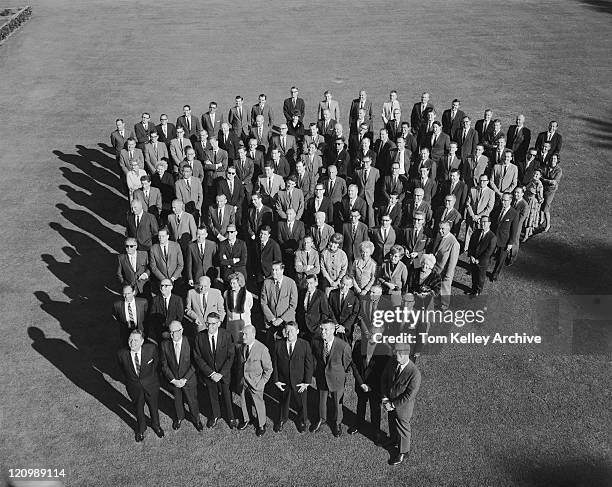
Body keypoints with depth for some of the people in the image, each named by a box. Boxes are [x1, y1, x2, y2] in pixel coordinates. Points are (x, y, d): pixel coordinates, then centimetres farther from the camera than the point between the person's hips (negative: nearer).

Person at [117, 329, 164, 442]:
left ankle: (156, 426, 53)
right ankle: (141, 429, 53)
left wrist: (153, 378, 5)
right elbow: (123, 370, -1)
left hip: (151, 386, 0)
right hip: (134, 388, 0)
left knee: (153, 408, 23)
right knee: (139, 410, 23)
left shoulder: (151, 349, -24)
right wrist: (130, 381, 6)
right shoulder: (121, 354, -22)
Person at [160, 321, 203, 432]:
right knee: (177, 400, 22)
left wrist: (185, 379, -17)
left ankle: (196, 418, 44)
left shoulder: (189, 342, -19)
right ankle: (179, 417, 51)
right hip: (173, 380, 2)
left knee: (192, 401, 15)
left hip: (188, 380, -1)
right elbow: (164, 365, -6)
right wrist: (173, 380, -13)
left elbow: (194, 364, -14)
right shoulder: (165, 344, -14)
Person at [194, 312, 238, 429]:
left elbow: (231, 356, -13)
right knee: (212, 396, 21)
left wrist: (221, 373, -20)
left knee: (227, 396, 15)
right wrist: (211, 373, -17)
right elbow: (198, 358, -11)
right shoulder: (199, 337, -15)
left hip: (224, 373, -1)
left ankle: (231, 418, 41)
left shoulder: (227, 336, -18)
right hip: (208, 373, 1)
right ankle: (215, 416, 48)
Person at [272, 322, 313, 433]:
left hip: (300, 382, -1)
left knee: (301, 403, 18)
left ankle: (302, 421, 47)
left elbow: (309, 365, -9)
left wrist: (307, 382, -11)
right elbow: (274, 364, -3)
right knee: (284, 402, 21)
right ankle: (282, 420, 50)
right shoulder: (278, 344, -10)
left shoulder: (305, 344, -14)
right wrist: (276, 380, -5)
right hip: (283, 381, 1)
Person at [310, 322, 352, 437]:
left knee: (337, 402, 16)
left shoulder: (343, 346, -25)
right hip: (321, 378, 3)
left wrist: (339, 375, 3)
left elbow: (346, 364, -8)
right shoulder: (316, 342, -14)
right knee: (321, 400, 21)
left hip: (337, 379, -2)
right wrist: (316, 373, 10)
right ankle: (322, 419, 49)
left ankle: (337, 423, 43)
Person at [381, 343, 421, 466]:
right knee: (392, 422, 28)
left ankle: (402, 452, 42)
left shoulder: (414, 373, -34)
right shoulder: (392, 361, -17)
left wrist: (393, 405, -20)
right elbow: (384, 379, -5)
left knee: (402, 427, 18)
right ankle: (394, 441, 57)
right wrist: (385, 398, -12)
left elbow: (408, 396, -26)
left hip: (403, 405, -5)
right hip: (391, 402, 5)